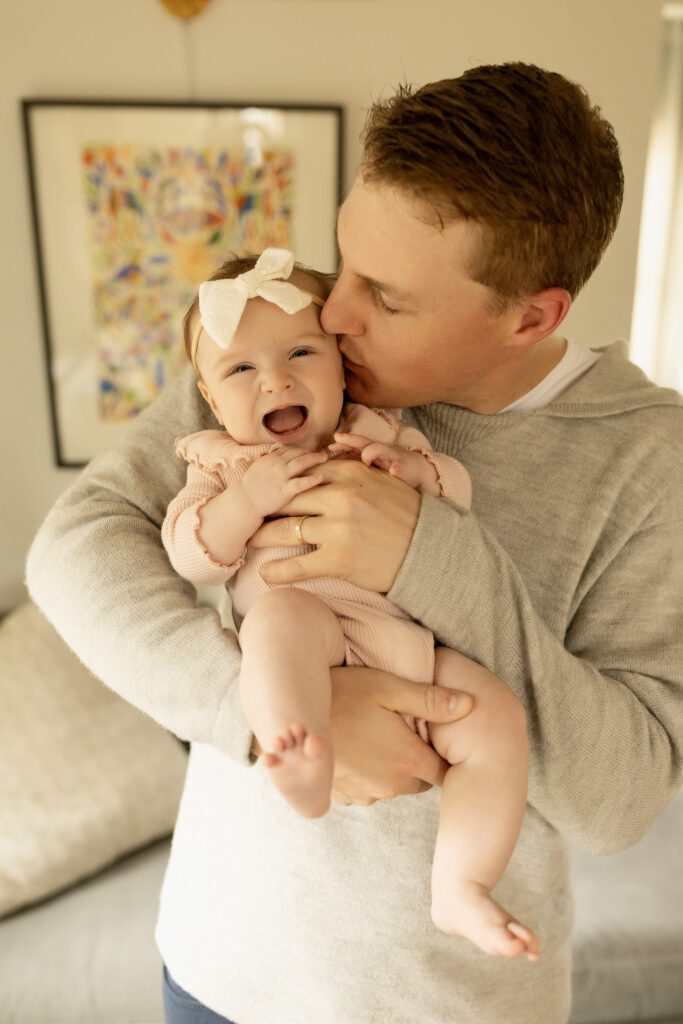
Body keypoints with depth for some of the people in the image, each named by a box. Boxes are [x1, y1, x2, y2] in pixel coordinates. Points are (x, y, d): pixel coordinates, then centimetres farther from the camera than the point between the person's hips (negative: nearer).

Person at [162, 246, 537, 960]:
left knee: (498, 714, -15)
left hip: (413, 654, 4)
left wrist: (410, 468, -9)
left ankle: (458, 889, -4)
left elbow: (459, 490, 12)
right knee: (284, 612, -34)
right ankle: (305, 763, -48)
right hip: (307, 658, -3)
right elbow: (187, 555, -2)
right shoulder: (219, 462, 11)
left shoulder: (378, 432, 17)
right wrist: (248, 497, -18)